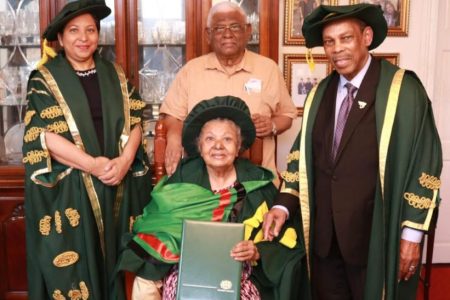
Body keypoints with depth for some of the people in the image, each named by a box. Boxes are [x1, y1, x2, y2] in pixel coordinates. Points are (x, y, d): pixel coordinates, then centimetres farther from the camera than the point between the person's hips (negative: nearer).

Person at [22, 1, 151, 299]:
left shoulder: (115, 75, 10)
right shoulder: (44, 79, -1)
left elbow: (135, 121, 4)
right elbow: (43, 135, -11)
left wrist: (125, 160, -14)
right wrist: (93, 165, -19)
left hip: (118, 185, 3)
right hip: (67, 188, -3)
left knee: (114, 261, 11)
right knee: (71, 271, 4)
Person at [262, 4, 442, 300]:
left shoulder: (403, 89, -9)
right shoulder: (320, 94, 7)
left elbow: (425, 162, -10)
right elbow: (302, 155, 10)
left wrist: (412, 233, -11)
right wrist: (284, 205, -3)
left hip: (376, 236, -4)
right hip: (324, 234, 5)